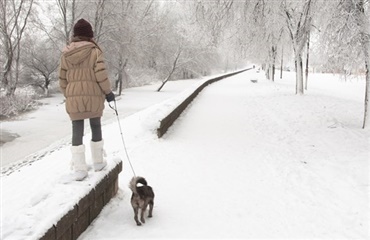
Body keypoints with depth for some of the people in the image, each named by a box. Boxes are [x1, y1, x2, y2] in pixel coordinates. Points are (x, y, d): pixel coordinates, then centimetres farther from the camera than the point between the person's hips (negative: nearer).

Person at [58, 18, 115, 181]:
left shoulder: (66, 54, 6)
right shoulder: (94, 51, -5)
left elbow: (62, 79, 9)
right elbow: (101, 74, -13)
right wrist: (108, 91, 0)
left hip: (73, 98, 2)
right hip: (93, 96, -2)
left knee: (77, 131, 4)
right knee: (96, 127, 15)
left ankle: (79, 169, 3)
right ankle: (98, 161, 24)